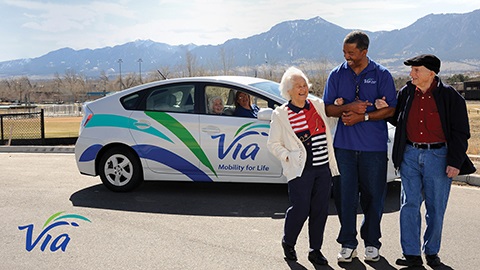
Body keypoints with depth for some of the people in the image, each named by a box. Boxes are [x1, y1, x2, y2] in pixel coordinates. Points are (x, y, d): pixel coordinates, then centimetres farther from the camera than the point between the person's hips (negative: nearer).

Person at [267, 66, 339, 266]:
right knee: (300, 209, -6)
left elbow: (332, 123, 24)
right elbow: (273, 143, 3)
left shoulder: (319, 105, 10)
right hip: (300, 170, -4)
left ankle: (315, 250, 21)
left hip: (324, 167, 4)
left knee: (320, 210, 6)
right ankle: (288, 242, 22)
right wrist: (288, 157, -9)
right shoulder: (280, 114, 0)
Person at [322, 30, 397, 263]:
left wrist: (363, 117, -13)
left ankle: (371, 242, 22)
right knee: (344, 195, 3)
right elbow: (328, 108, 7)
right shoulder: (337, 75, 8)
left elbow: (391, 109, -1)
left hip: (374, 146, -1)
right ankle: (348, 243, 16)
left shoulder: (381, 75, 2)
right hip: (344, 145, 2)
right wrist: (349, 107, -12)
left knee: (374, 195, 6)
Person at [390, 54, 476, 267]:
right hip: (410, 156, 3)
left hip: (438, 156, -3)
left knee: (436, 208, 7)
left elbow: (460, 132, -3)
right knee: (409, 205, 1)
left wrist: (455, 162, -8)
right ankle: (412, 254, 9)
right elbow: (398, 120, 21)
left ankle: (432, 252, 24)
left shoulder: (449, 96, -5)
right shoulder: (406, 93, 6)